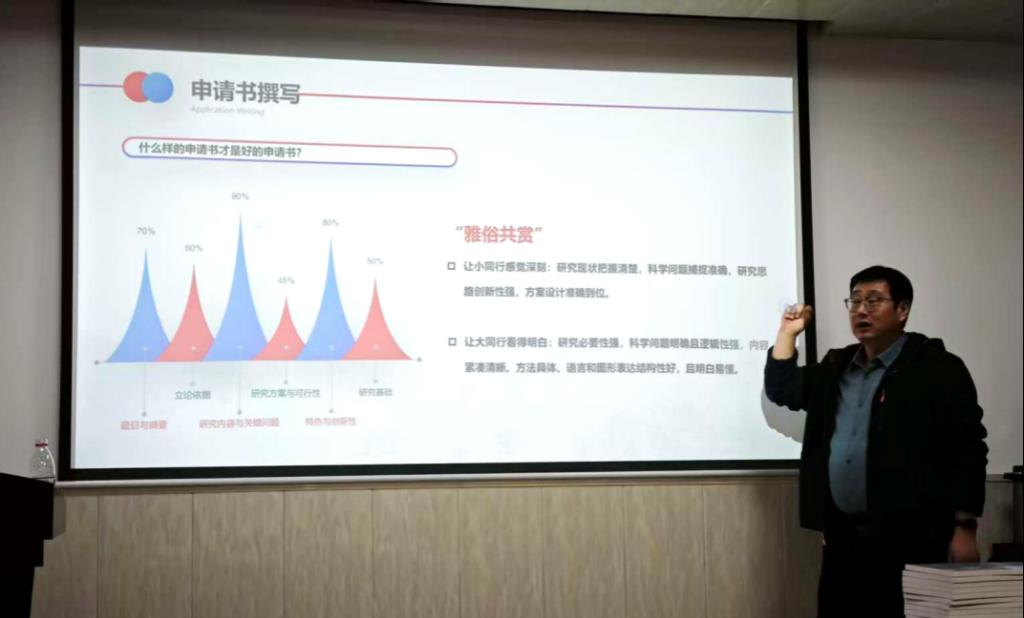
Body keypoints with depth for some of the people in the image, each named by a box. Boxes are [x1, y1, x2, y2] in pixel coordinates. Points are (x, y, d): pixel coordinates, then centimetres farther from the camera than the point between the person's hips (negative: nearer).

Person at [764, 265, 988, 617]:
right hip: (842, 535, 6)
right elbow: (781, 390, 24)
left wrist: (964, 528, -14)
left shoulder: (937, 369, -5)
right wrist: (788, 333, 14)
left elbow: (966, 451, -9)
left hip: (909, 537, -6)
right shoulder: (836, 367, 17)